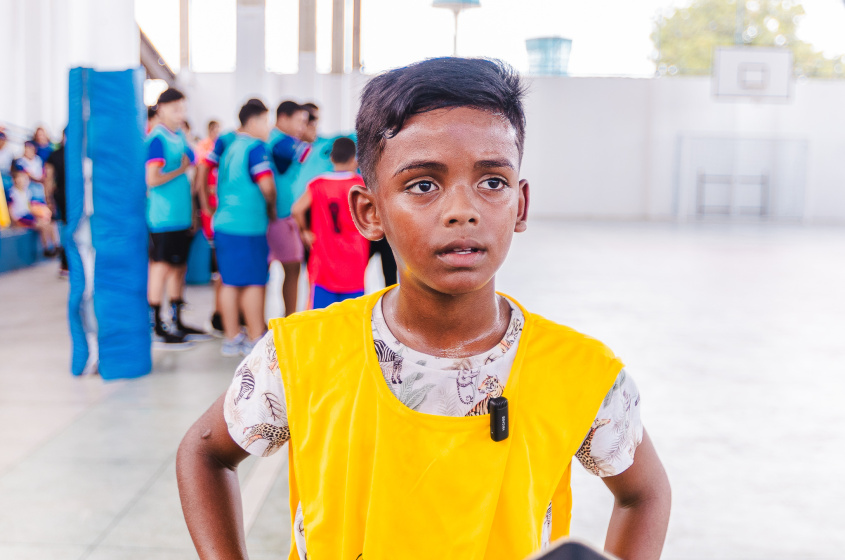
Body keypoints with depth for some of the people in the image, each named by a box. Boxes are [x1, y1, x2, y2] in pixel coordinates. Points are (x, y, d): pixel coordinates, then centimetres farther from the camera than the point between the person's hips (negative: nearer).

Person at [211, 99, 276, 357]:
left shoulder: (229, 146, 15)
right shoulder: (255, 147, -9)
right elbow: (266, 186, -14)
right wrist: (272, 209, 4)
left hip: (223, 222, 8)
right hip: (247, 225, -8)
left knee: (229, 282, 9)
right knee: (254, 282, -1)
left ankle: (231, 338, 15)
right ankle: (256, 339, 4)